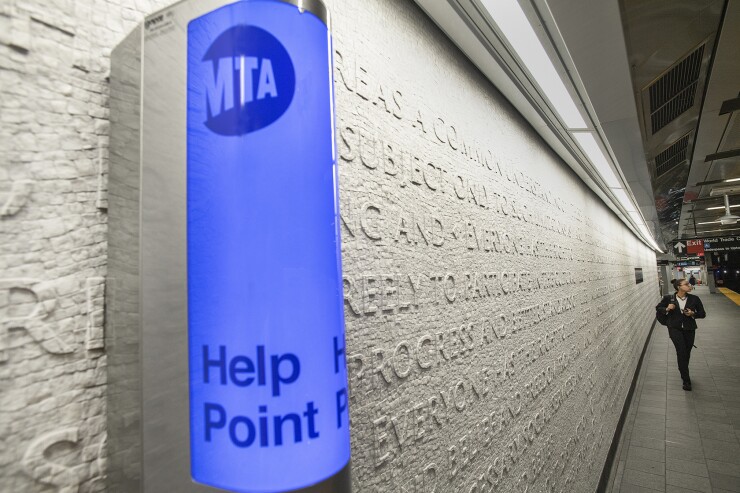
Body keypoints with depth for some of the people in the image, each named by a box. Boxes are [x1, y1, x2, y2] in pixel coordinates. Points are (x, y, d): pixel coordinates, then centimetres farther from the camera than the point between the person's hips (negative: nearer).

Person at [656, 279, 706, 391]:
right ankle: (686, 380, -9)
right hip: (675, 328, -3)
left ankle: (683, 373, 40)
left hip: (689, 329, 3)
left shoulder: (694, 299, -4)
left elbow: (702, 314, 6)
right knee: (681, 350, -16)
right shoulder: (668, 298, -8)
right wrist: (667, 309, -13)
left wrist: (693, 314, -14)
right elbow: (658, 308, 7)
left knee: (686, 353, 13)